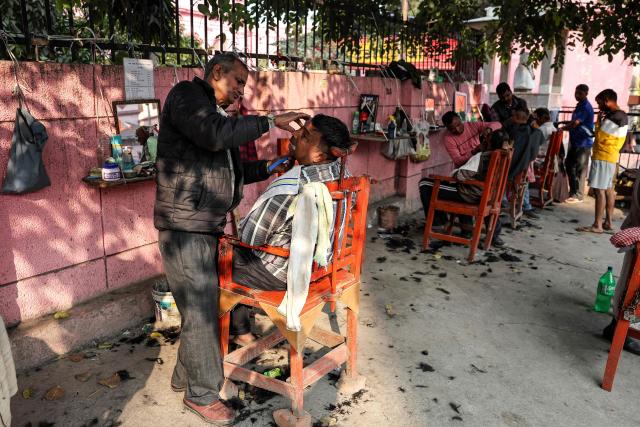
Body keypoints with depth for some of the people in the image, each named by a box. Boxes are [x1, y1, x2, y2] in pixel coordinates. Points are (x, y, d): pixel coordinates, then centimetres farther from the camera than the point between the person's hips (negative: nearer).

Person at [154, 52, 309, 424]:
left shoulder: (216, 113, 20)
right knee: (200, 311, -1)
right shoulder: (186, 94, -7)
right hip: (184, 225, -9)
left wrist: (269, 168, 10)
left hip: (208, 226, 9)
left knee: (202, 305, 16)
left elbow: (229, 169, 22)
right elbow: (215, 135, -26)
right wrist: (270, 122, -19)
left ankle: (185, 376, 33)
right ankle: (203, 394, 16)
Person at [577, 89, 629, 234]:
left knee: (599, 190, -10)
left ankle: (597, 225, -9)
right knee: (608, 189, 13)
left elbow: (599, 136, -12)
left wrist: (599, 120, -2)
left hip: (603, 158, -10)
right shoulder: (621, 115, 15)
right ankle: (608, 222, 21)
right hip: (611, 157, 10)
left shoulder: (613, 118, -17)